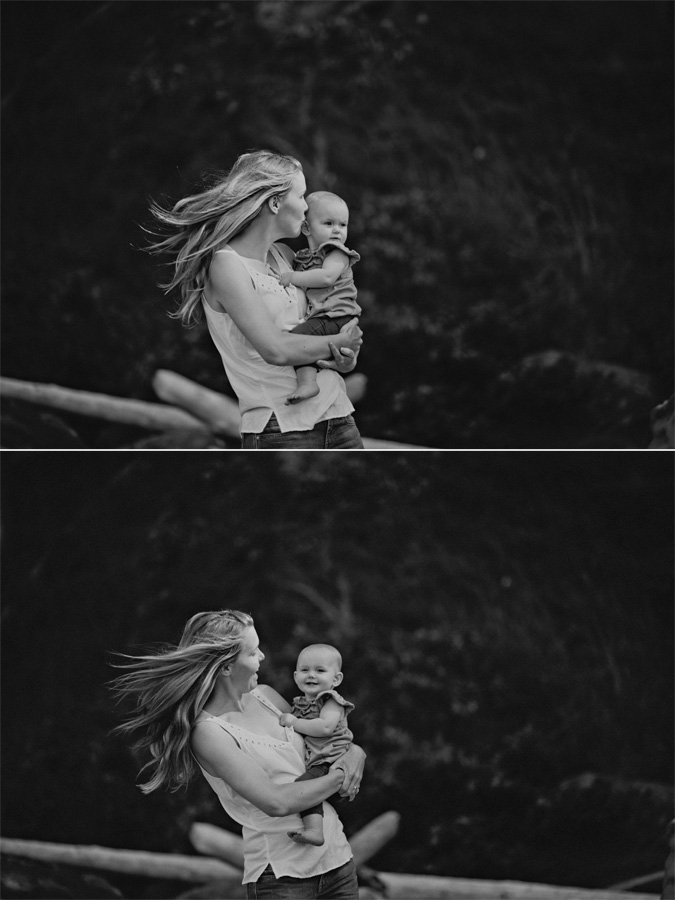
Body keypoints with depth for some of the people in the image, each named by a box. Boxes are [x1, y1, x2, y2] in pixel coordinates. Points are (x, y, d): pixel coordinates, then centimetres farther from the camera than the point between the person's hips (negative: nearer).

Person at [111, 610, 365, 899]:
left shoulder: (265, 696, 6)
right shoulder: (209, 732, -15)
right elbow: (275, 801, -23)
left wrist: (354, 753, 0)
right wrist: (338, 777, -12)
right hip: (281, 876, -7)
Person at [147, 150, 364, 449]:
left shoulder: (284, 255, 12)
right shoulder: (226, 264, -10)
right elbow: (276, 349, -20)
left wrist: (347, 357, 0)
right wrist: (340, 343, -6)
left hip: (337, 414, 7)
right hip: (280, 430, -7)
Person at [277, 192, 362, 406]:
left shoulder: (337, 254, -1)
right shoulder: (301, 258, 22)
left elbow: (327, 277, -20)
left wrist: (294, 277, -14)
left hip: (336, 316, -9)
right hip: (315, 319, 9)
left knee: (300, 334, -28)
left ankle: (307, 382, -36)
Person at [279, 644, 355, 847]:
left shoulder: (331, 701, -4)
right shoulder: (300, 704, 21)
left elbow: (325, 727, -22)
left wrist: (294, 722, -14)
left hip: (328, 761, -10)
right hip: (308, 763, 10)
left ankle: (314, 831, -42)